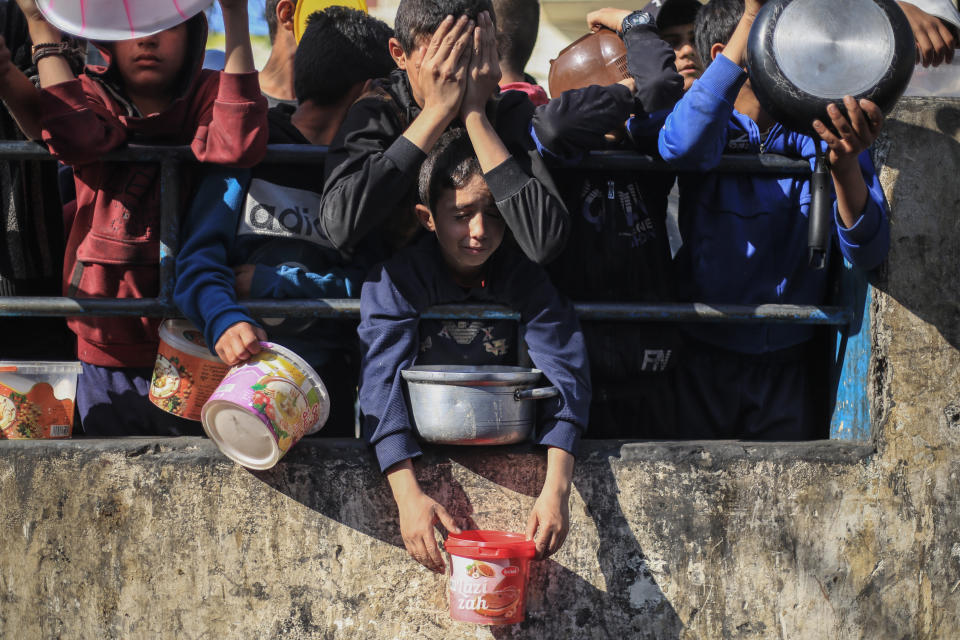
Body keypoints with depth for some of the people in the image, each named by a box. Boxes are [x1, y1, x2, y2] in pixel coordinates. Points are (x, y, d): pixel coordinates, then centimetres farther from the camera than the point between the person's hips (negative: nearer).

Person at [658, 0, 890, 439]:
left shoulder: (818, 134, -1)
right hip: (705, 365, -2)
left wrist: (845, 164, -35)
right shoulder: (712, 128, -5)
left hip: (790, 366, 2)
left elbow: (866, 253, -13)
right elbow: (682, 147, -33)